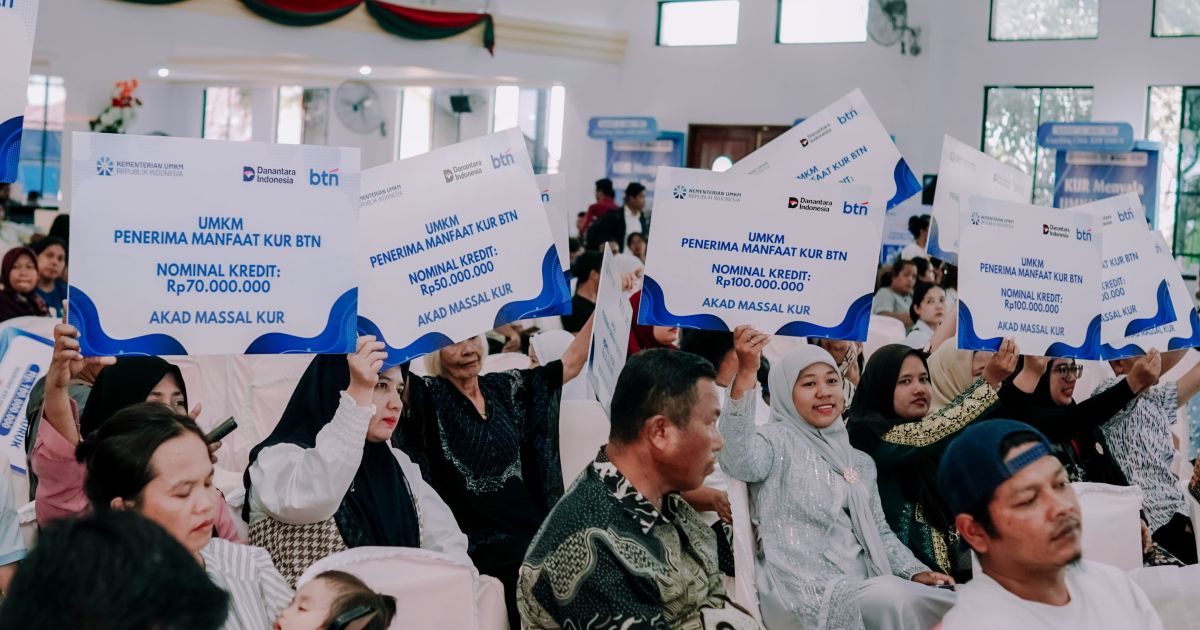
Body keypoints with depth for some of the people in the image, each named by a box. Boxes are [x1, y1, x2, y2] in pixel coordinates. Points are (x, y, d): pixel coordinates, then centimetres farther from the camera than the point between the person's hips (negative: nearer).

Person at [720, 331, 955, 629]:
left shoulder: (860, 462, 23)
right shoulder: (776, 440, 0)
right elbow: (740, 459, -24)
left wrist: (915, 572, 4)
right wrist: (746, 373, -35)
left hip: (860, 589, 7)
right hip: (801, 591, -7)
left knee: (952, 602, -15)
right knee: (894, 599, -31)